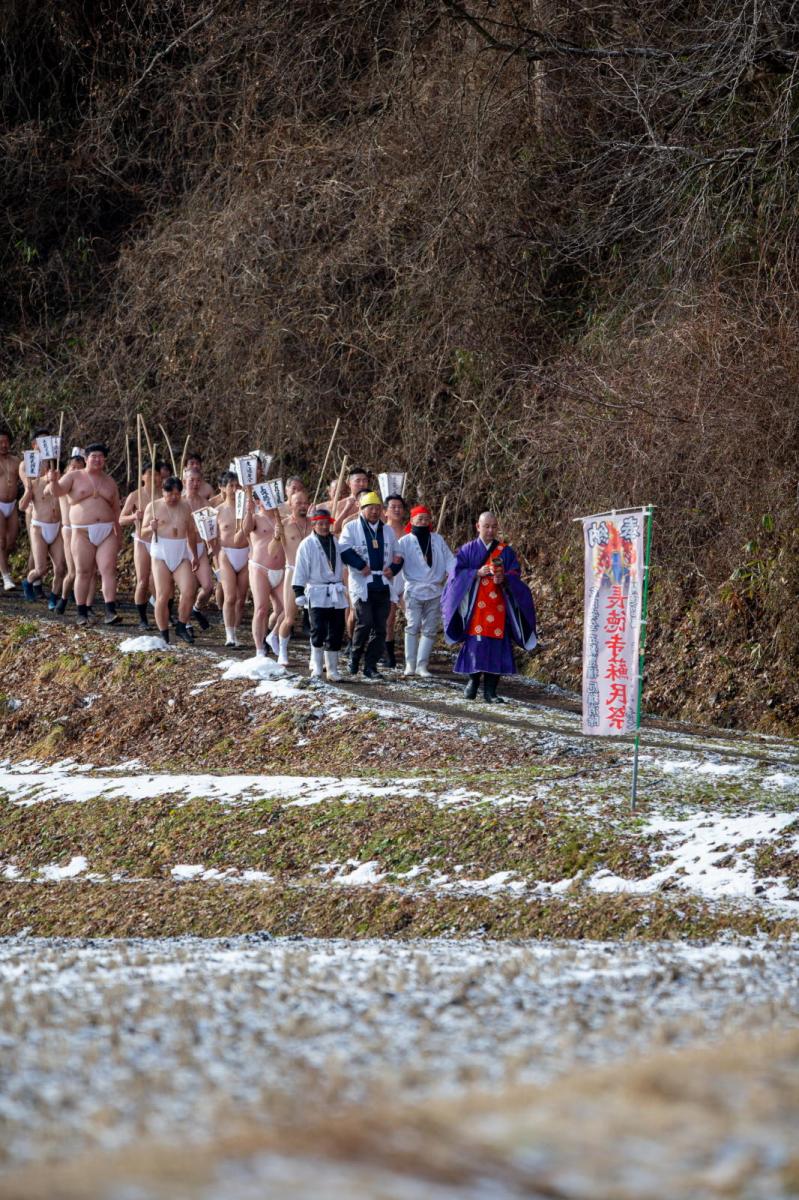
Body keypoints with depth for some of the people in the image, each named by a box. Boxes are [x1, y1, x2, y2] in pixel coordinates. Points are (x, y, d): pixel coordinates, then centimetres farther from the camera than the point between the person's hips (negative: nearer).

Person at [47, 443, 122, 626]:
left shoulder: (109, 482, 14)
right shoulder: (74, 477, 5)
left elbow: (116, 510, 17)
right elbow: (58, 491, -9)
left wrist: (117, 536, 13)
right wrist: (54, 481, -32)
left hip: (107, 532, 2)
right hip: (82, 533, -2)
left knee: (108, 570, -9)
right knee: (83, 572, 0)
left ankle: (110, 612, -14)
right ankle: (82, 614, 5)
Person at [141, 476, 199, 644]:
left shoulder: (185, 508, 11)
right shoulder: (153, 507, 2)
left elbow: (191, 533, 20)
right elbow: (143, 533, 4)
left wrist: (194, 556, 17)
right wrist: (151, 528, -18)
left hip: (181, 555, 3)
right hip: (161, 554, -3)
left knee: (189, 591, -13)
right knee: (162, 596, -5)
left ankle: (181, 626, 6)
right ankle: (163, 634, 4)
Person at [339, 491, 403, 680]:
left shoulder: (387, 530, 19)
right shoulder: (352, 528, 4)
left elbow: (398, 555, 21)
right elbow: (344, 550, -9)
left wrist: (393, 569, 2)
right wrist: (361, 566, -15)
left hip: (383, 585, 5)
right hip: (362, 584, -5)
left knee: (380, 627, 1)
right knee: (365, 622, -15)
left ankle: (371, 666, 5)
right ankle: (354, 656, 6)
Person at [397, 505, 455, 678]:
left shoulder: (438, 540, 11)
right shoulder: (406, 541, 2)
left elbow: (449, 560, 6)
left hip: (435, 591, 3)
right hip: (414, 590, -3)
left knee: (430, 629, 4)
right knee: (413, 626, -9)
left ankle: (422, 665, 9)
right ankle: (410, 663, -3)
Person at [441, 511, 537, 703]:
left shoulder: (506, 551, 11)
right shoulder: (467, 550, 9)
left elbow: (515, 574, 4)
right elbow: (457, 573, 1)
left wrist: (504, 578, -18)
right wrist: (477, 573, -14)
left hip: (498, 608, 1)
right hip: (475, 606, -1)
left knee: (496, 647, -5)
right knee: (475, 644, -7)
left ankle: (490, 689, -3)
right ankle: (473, 680, 12)